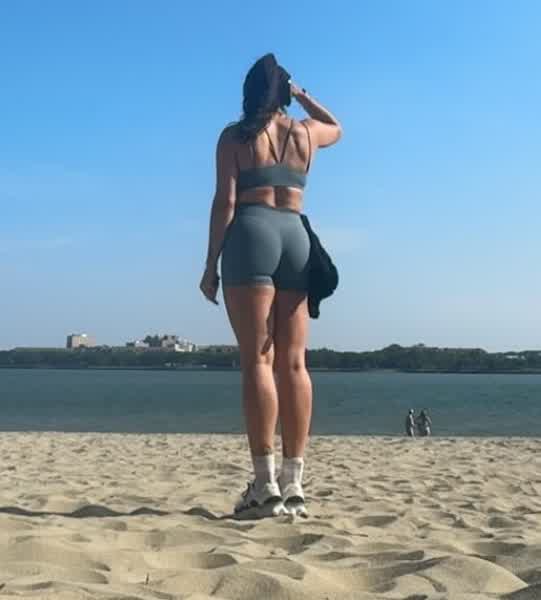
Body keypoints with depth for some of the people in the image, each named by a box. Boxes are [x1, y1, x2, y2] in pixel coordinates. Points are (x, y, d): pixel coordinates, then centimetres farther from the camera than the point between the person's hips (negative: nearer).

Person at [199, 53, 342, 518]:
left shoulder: (235, 137, 6)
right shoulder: (306, 133, 17)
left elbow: (225, 201, -3)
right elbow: (337, 128, 41)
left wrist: (211, 265, -2)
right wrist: (303, 95, 41)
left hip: (252, 234, -4)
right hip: (296, 236, 4)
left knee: (257, 360, -8)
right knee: (294, 363, 1)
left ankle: (266, 484, -12)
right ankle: (294, 482, 1)